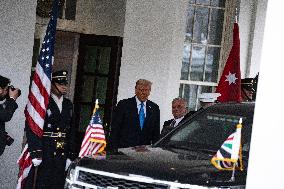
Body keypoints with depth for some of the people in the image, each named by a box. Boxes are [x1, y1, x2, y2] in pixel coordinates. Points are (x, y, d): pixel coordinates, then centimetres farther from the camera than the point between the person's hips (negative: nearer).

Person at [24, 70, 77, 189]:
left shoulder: (68, 105, 15)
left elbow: (71, 132, 16)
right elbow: (31, 129, -11)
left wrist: (71, 156, 10)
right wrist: (35, 153, -18)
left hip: (61, 156, 6)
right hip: (43, 153, -5)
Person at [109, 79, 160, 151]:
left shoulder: (154, 108, 11)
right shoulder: (123, 104, 2)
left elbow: (156, 133, 14)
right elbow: (115, 128, 0)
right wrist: (115, 149, -6)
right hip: (124, 148, -2)